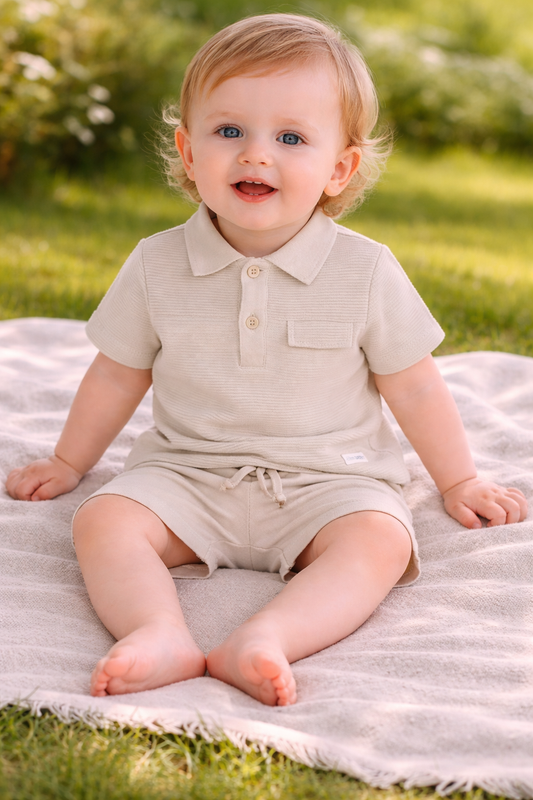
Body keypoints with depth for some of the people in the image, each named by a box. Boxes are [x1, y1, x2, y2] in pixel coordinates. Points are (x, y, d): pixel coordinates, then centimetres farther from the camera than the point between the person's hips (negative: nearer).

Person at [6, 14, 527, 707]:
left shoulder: (367, 273, -7)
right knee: (103, 520, -23)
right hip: (188, 474, 2)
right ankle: (160, 633, -42)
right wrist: (68, 462, 21)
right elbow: (117, 376, 12)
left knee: (379, 542, -30)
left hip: (329, 481, -1)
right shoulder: (157, 267, -2)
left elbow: (415, 389, 4)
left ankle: (265, 640, -46)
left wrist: (460, 482, 11)